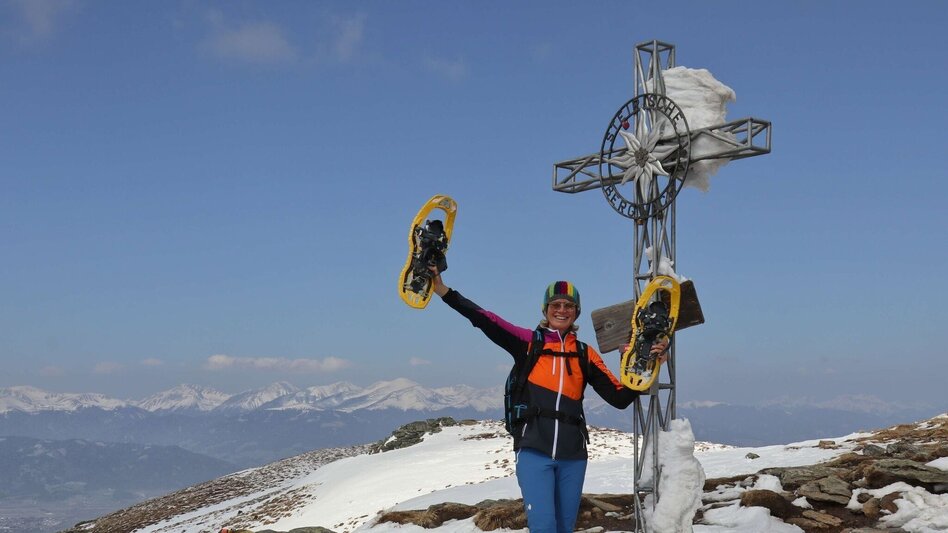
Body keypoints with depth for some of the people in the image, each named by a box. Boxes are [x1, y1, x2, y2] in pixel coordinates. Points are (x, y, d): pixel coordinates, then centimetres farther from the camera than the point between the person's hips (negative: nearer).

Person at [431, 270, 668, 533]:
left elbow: (620, 398, 8)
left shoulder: (585, 354, 12)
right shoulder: (528, 342, 6)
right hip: (534, 451, -3)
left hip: (572, 455, 3)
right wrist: (443, 291, -13)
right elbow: (485, 321, -3)